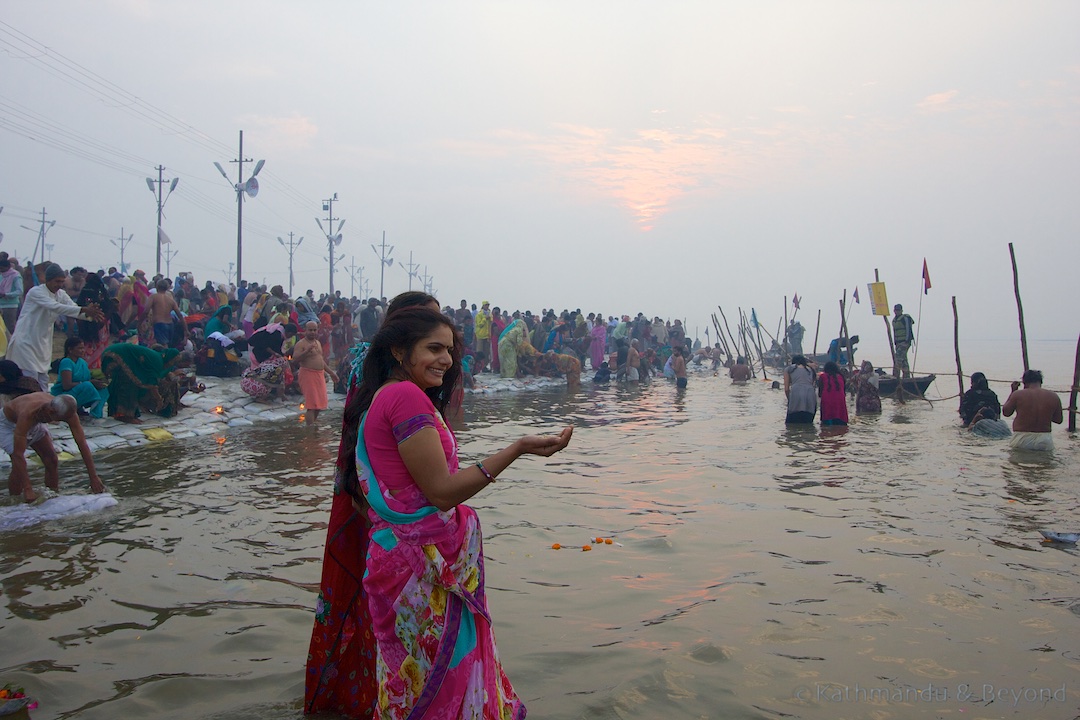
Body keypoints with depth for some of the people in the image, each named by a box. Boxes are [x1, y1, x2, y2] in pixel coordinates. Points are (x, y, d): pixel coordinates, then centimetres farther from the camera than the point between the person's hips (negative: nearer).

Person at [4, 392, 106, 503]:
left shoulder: (67, 411, -32)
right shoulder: (28, 414, -44)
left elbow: (82, 443, -27)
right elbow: (18, 454, -42)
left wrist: (94, 478, -30)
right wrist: (27, 489, -43)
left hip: (35, 423, 5)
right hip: (8, 422, -4)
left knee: (52, 460, -6)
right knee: (19, 465, -18)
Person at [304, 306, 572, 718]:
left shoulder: (376, 398, 12)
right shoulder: (406, 396, -17)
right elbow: (441, 491, -21)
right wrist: (517, 449, -23)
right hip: (422, 562, -10)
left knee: (410, 681, 20)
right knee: (434, 680, 4)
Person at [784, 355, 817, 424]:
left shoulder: (788, 369, 20)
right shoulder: (810, 369, 29)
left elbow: (786, 389, 13)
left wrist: (790, 400, 26)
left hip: (796, 395, -3)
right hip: (811, 395, 3)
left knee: (791, 425, -2)